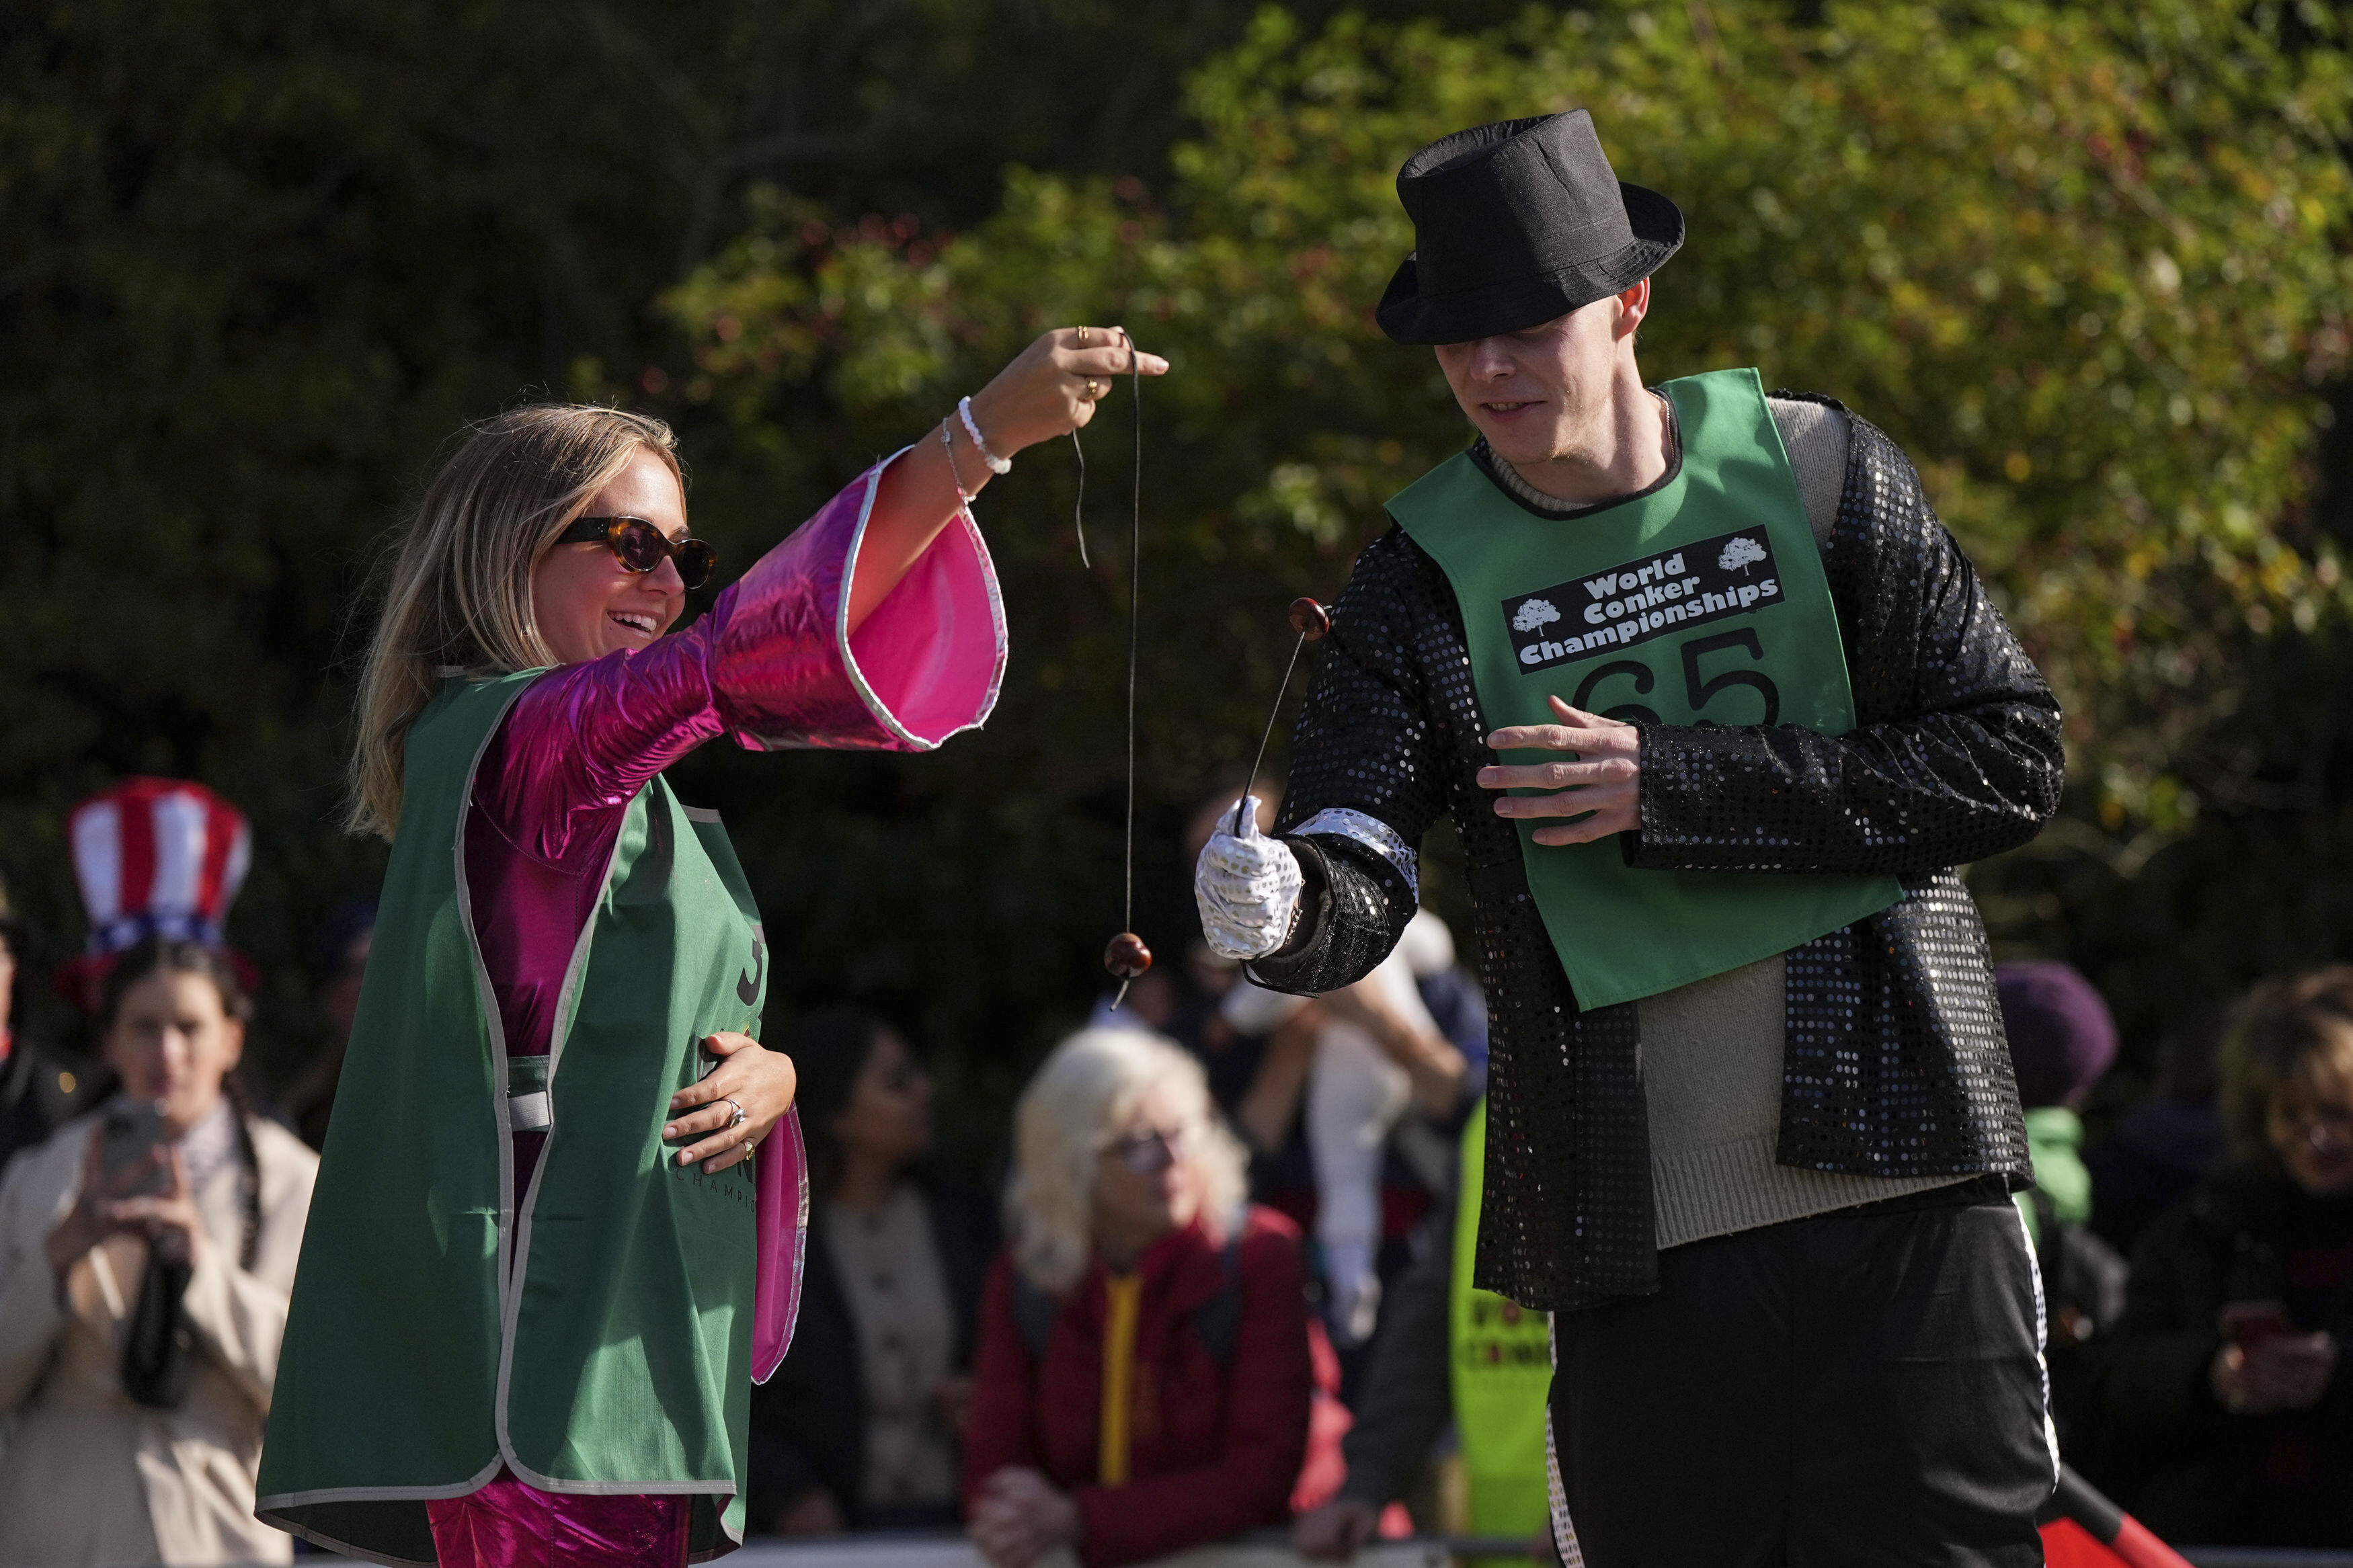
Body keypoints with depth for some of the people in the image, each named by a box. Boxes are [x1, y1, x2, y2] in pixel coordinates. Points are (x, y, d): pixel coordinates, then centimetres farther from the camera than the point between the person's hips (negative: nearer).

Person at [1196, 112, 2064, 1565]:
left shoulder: (1822, 477, 1)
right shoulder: (1430, 575, 2)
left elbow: (2010, 759, -5)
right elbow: (1358, 877, -9)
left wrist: (1677, 790, -12)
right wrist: (1284, 905, -35)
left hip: (1896, 1187, -1)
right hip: (1637, 1236, 1)